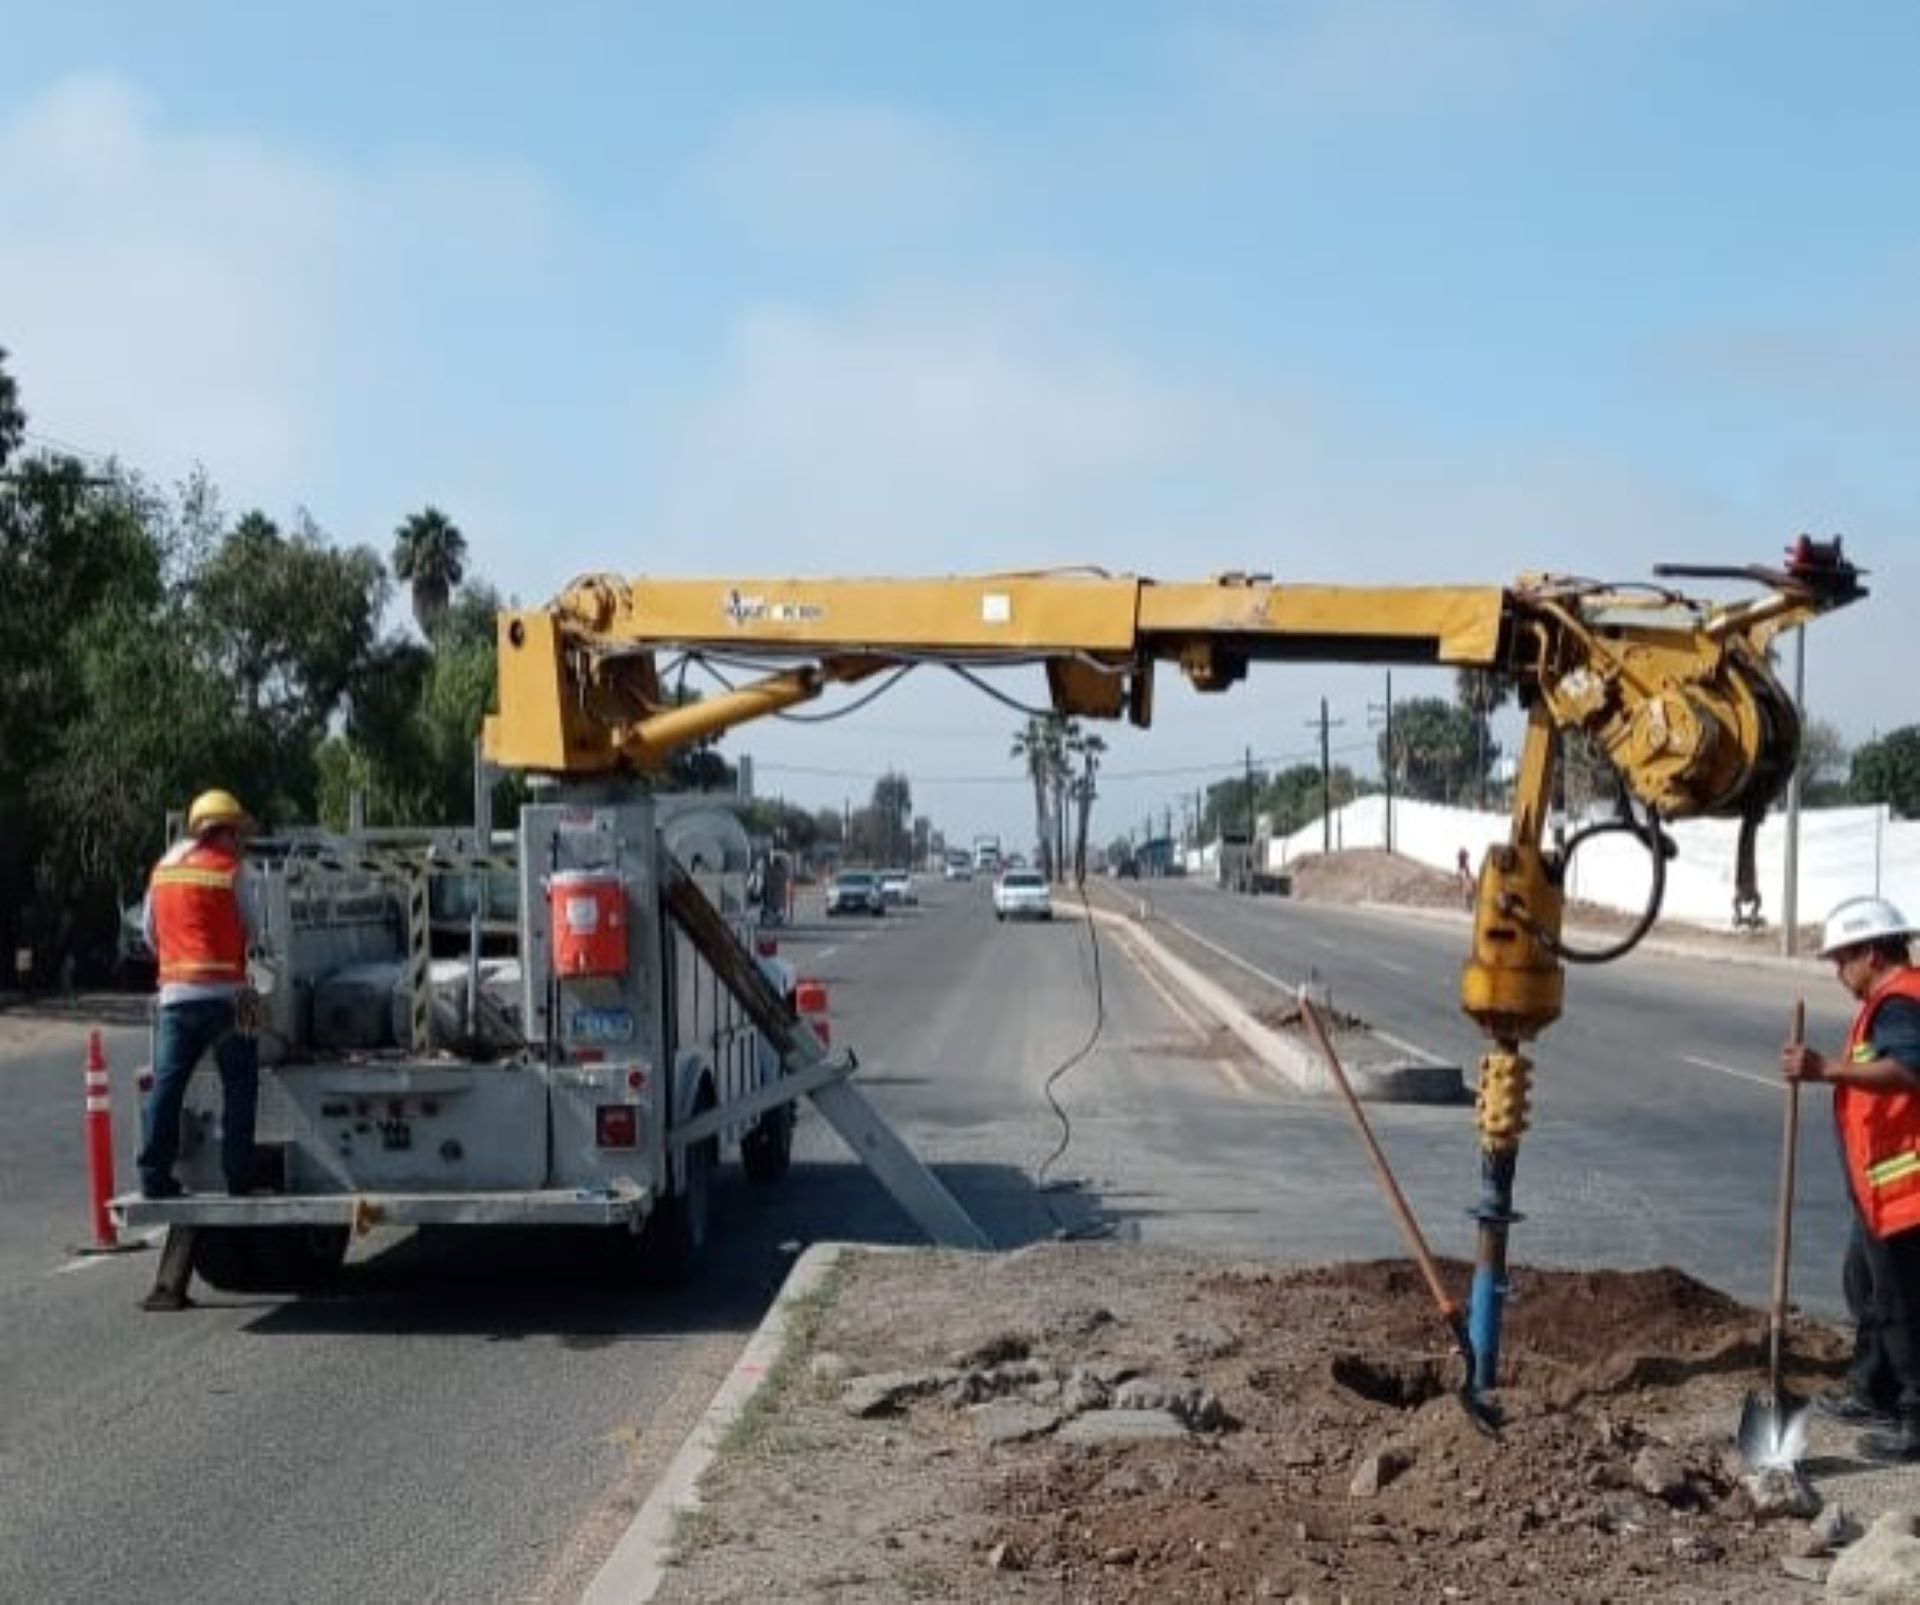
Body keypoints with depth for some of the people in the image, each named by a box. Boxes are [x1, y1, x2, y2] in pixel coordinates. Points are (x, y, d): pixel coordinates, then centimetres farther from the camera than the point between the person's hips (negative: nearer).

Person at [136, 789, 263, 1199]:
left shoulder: (163, 869, 12)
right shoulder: (231, 870, -4)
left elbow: (150, 933, 18)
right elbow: (251, 930, 3)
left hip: (174, 992, 5)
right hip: (223, 991, -5)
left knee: (166, 1085, 5)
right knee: (239, 1085, 4)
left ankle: (154, 1176, 3)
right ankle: (238, 1177, 3)